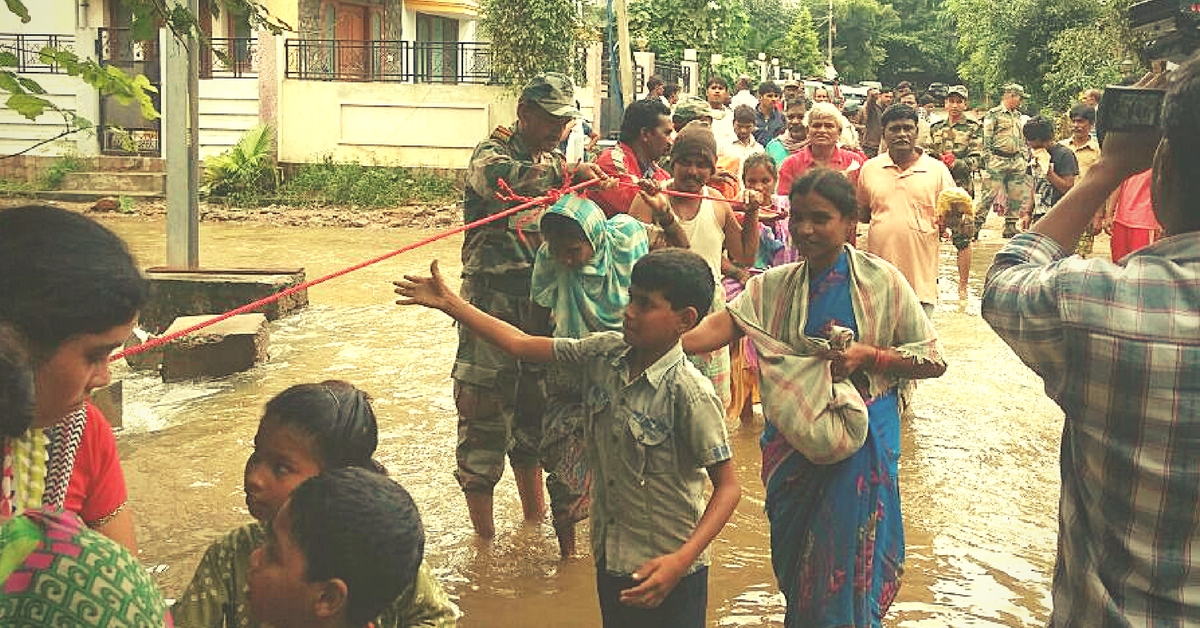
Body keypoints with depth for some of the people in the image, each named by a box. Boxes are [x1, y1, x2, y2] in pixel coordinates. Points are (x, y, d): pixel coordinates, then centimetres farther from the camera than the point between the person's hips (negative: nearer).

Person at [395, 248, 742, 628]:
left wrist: (680, 562, -31)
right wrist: (449, 304, 3)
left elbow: (728, 487, -20)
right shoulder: (604, 353, -5)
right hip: (611, 558, 6)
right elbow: (522, 345, 4)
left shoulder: (690, 394, -23)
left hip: (667, 571, -6)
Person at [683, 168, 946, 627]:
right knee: (793, 556, 13)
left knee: (847, 563, -1)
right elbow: (725, 323, -15)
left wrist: (868, 356, -20)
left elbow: (933, 361, -4)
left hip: (859, 439, -3)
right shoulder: (774, 286, 3)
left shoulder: (883, 282, -6)